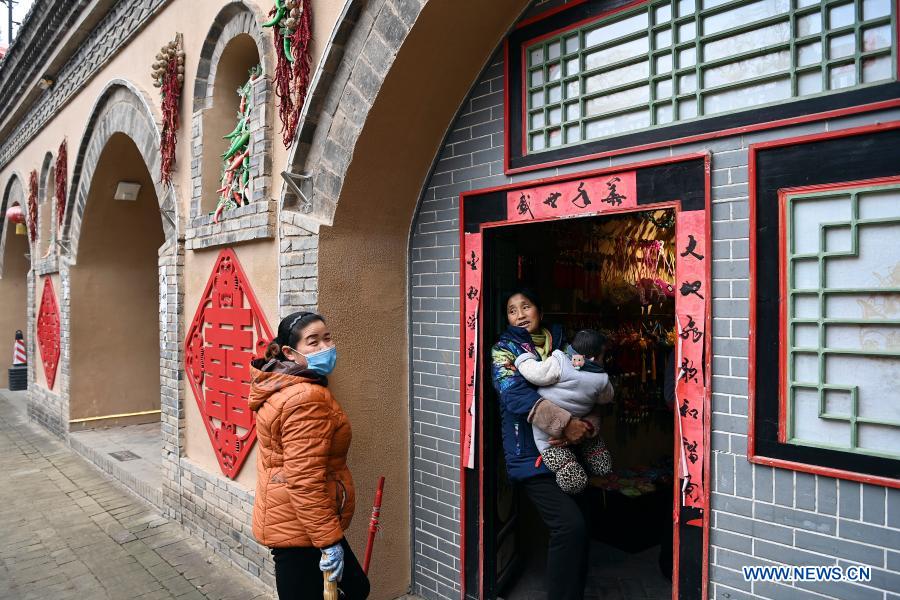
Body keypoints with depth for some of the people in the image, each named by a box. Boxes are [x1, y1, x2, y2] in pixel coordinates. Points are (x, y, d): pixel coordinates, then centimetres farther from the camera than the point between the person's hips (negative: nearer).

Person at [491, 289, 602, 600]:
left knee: (579, 523, 11)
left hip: (564, 451, 5)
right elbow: (516, 394, -21)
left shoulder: (561, 345, 9)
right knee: (570, 525, -14)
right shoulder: (504, 350, -4)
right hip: (531, 455, -5)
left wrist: (587, 426, -15)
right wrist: (565, 423, -27)